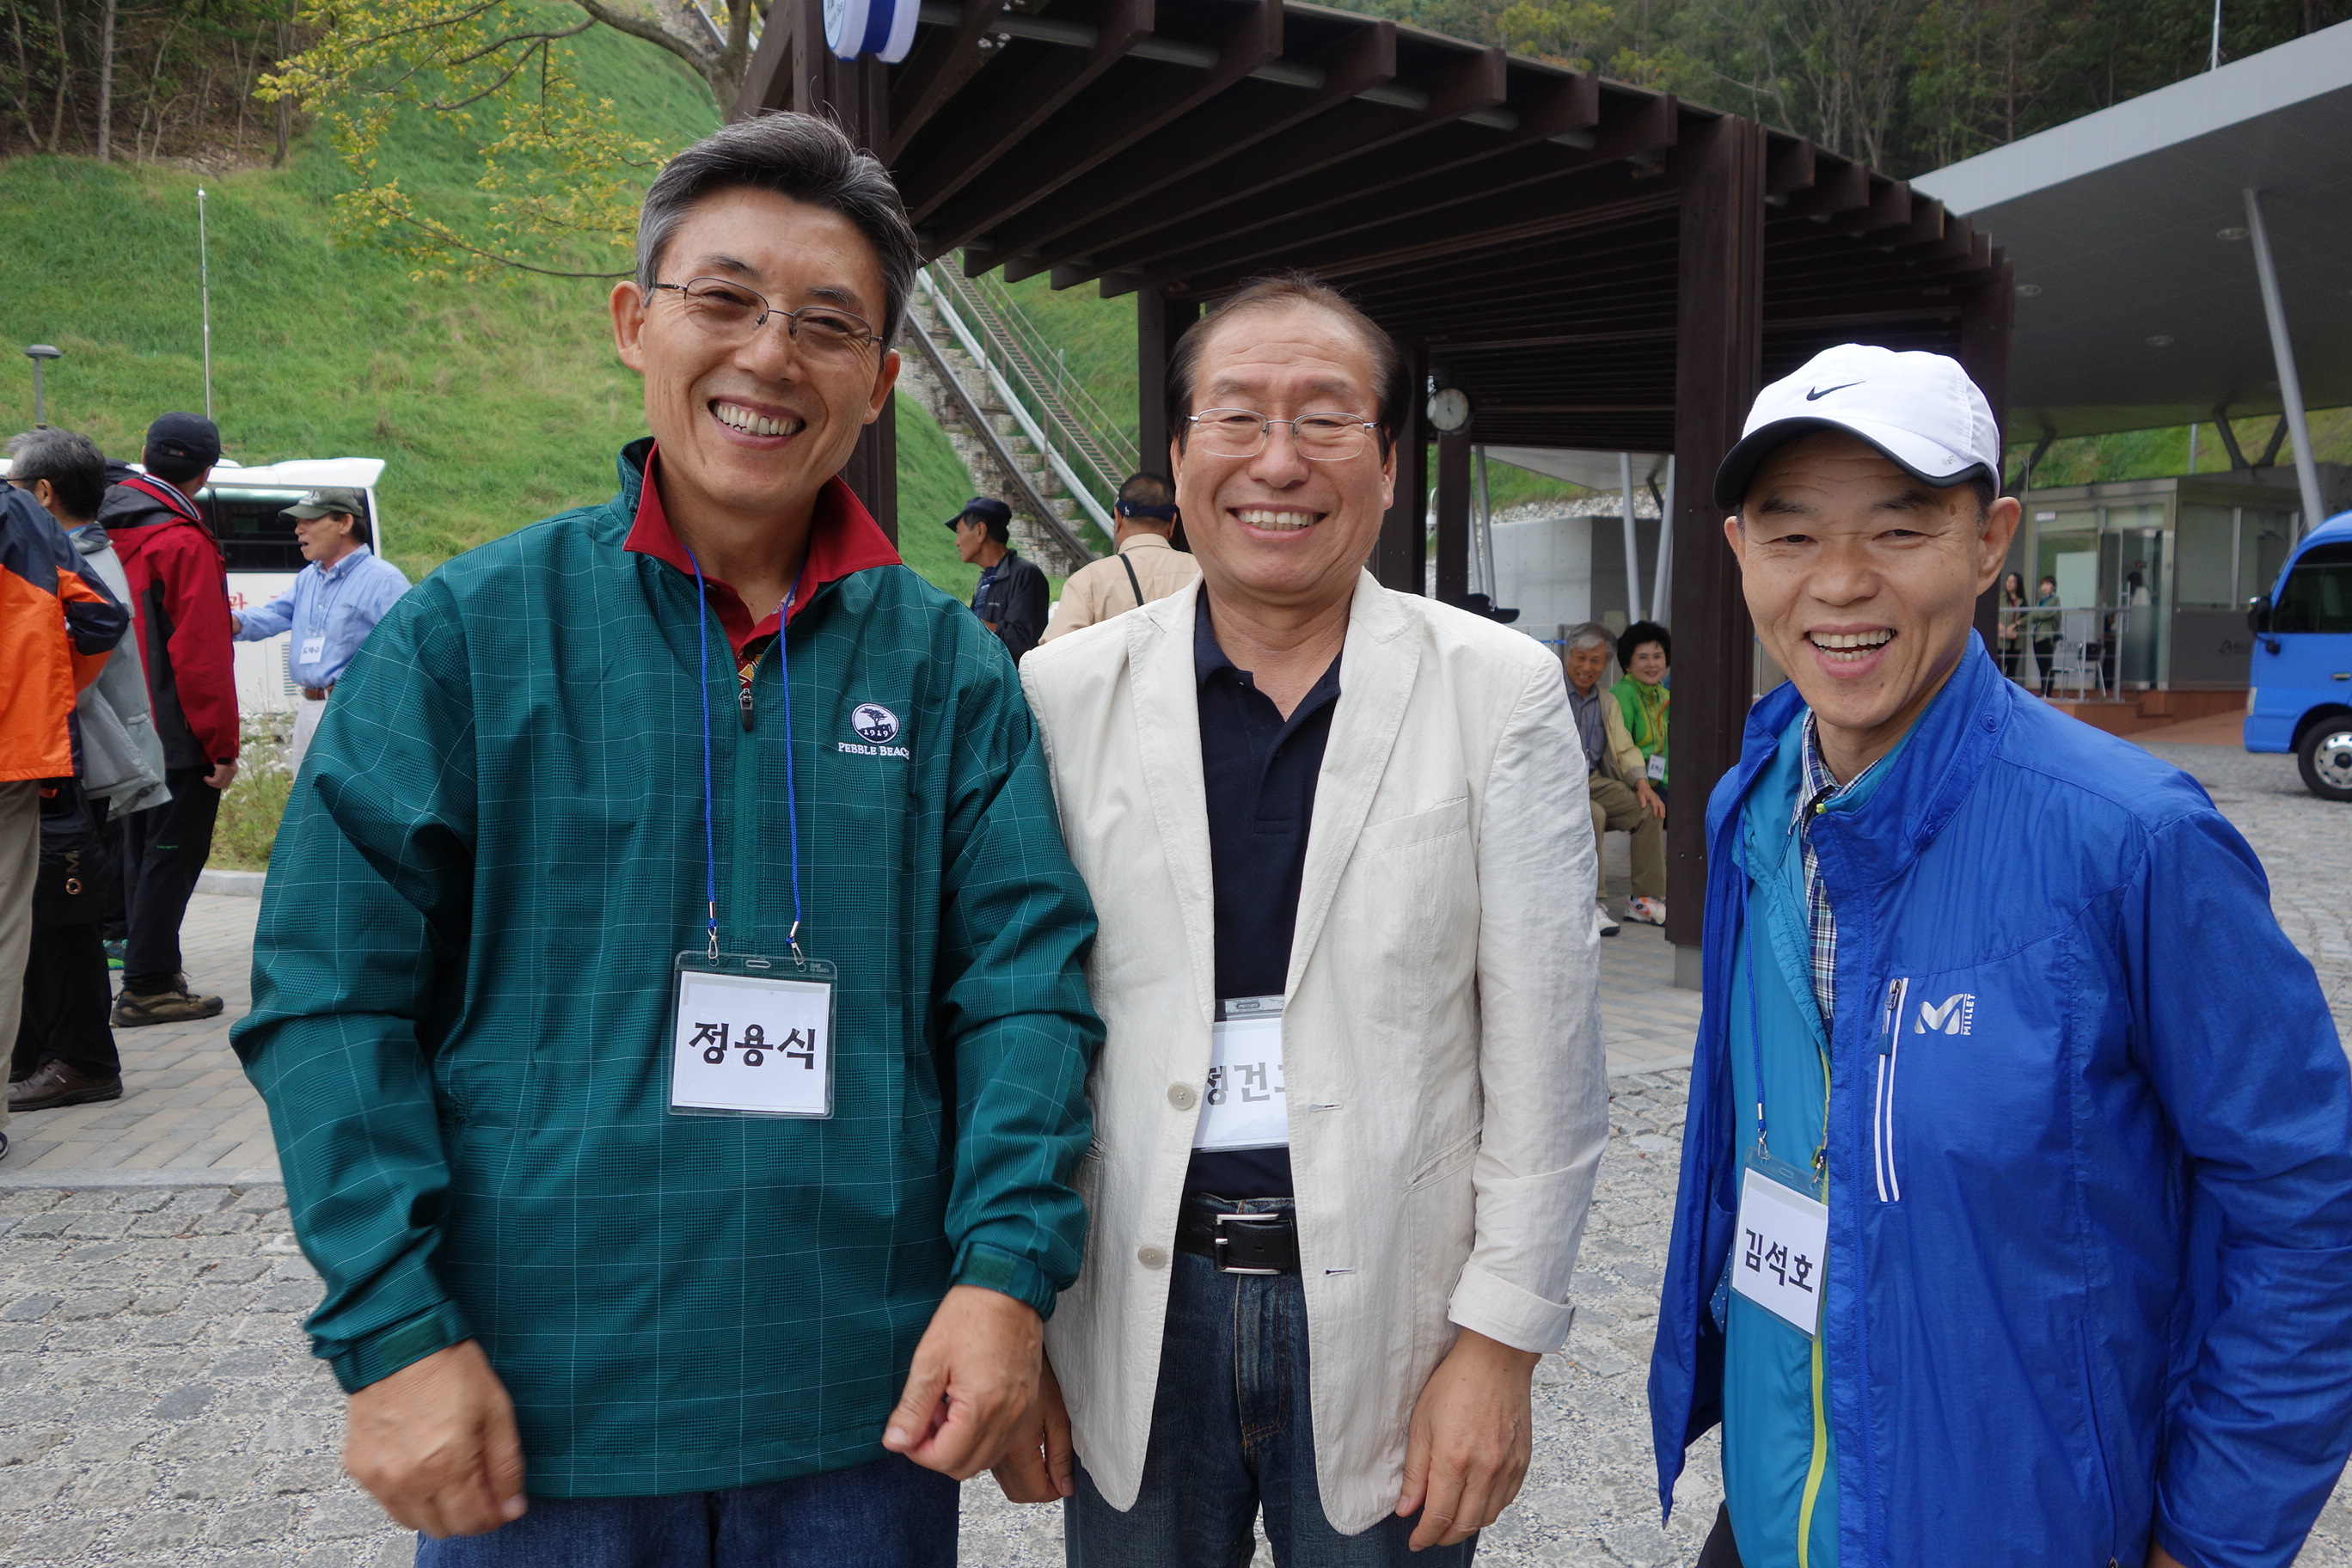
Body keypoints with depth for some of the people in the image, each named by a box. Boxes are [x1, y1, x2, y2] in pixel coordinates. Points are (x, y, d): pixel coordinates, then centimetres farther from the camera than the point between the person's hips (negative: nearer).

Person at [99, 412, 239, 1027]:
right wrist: (222, 744, -16)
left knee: (141, 850, 17)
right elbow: (201, 656, -20)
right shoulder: (184, 544, -17)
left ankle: (152, 970, 26)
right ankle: (148, 987, 0)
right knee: (172, 855, -2)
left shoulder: (109, 529, 8)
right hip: (179, 739, -9)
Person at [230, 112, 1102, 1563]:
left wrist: (1007, 1269, -13)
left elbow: (1025, 983, -1)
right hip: (530, 1415, -1)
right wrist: (396, 1327, -11)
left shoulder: (947, 664, 1)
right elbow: (334, 993, -4)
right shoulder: (468, 633, -4)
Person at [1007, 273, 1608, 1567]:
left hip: (1389, 1322, -1)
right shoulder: (1062, 693, -1)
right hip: (1131, 1323, 1)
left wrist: (1498, 1345, -5)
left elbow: (1542, 1048, -4)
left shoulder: (1502, 692, -4)